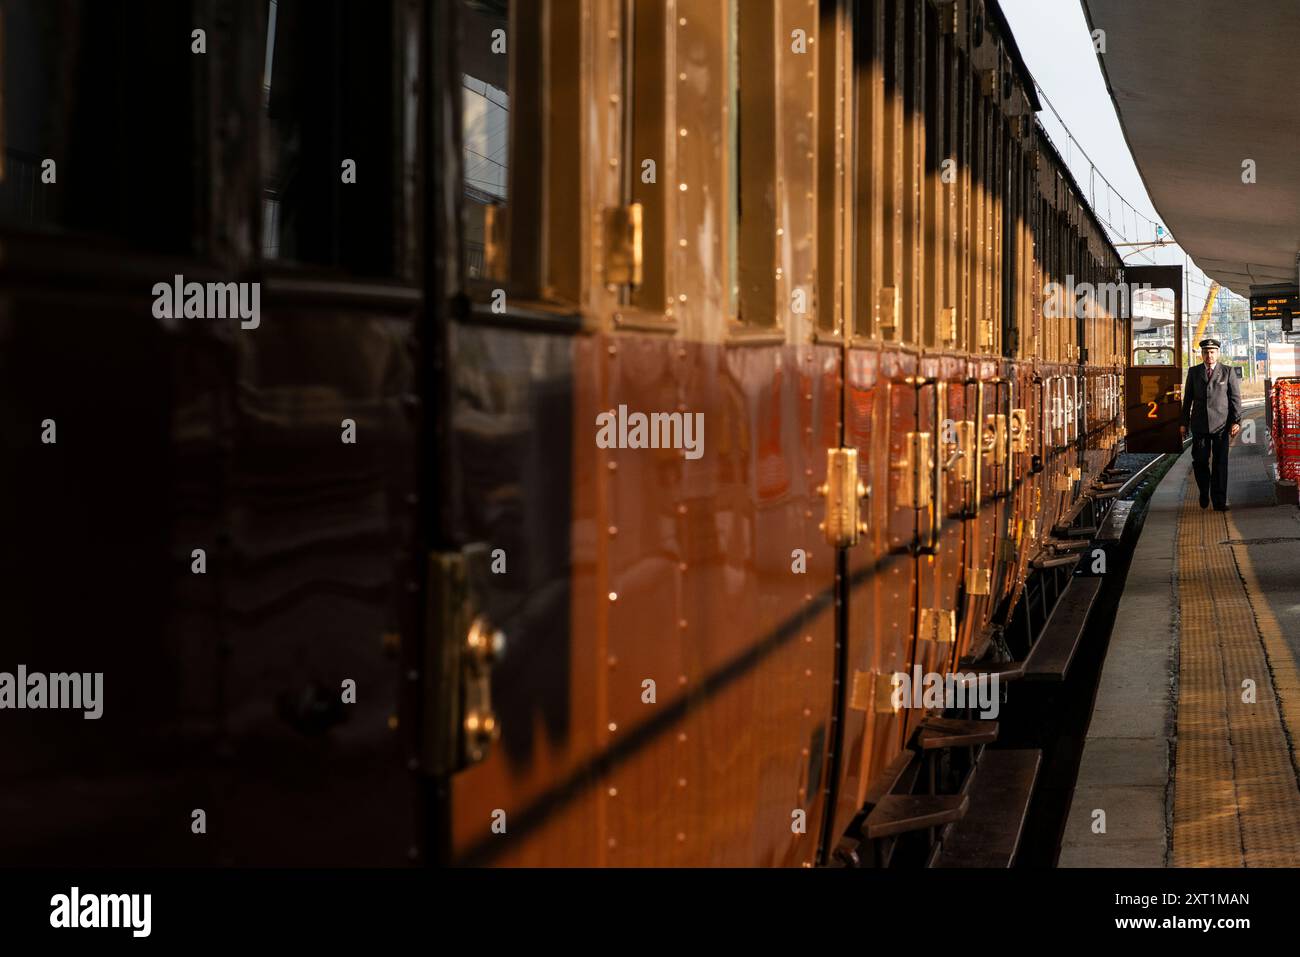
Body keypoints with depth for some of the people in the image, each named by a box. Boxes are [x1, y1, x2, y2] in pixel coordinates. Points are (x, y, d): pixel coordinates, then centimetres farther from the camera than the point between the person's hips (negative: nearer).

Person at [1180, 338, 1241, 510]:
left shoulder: (1228, 372, 4)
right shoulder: (1194, 372, 9)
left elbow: (1235, 398, 2)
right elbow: (1188, 398, 11)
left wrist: (1236, 421, -6)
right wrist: (1184, 423, 8)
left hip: (1221, 425, -2)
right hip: (1199, 425, 2)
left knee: (1220, 462, -4)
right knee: (1200, 461, 2)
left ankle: (1219, 501, -2)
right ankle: (1204, 493, 25)